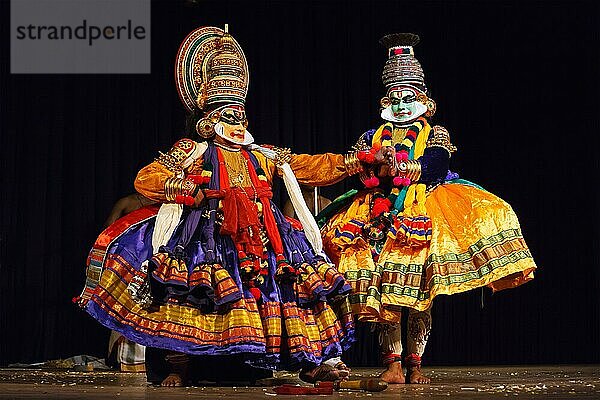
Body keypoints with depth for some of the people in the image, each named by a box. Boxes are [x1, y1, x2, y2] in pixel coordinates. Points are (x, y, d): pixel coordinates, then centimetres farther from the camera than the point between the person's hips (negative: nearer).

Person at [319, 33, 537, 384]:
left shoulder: (436, 135, 16)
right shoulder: (373, 138, 22)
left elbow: (435, 167, -5)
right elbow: (359, 169, 4)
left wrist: (394, 165, -12)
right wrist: (375, 161, -17)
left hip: (424, 210, -1)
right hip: (381, 210, 1)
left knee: (422, 292, -11)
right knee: (387, 293, -14)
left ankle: (415, 364, -1)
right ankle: (393, 364, -10)